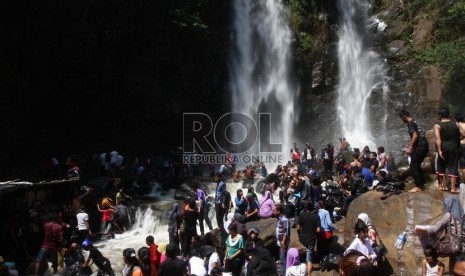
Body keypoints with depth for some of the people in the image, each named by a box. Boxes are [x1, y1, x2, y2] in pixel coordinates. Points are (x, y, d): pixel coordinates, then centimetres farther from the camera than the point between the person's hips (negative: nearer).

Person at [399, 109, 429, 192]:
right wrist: (410, 148, 26)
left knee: (413, 167, -5)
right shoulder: (414, 122, 20)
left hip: (420, 147, -10)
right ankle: (421, 184, 21)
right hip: (424, 146, 10)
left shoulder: (411, 123, -10)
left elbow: (415, 136, -21)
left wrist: (410, 148, -18)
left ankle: (419, 186, -4)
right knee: (416, 166, 18)